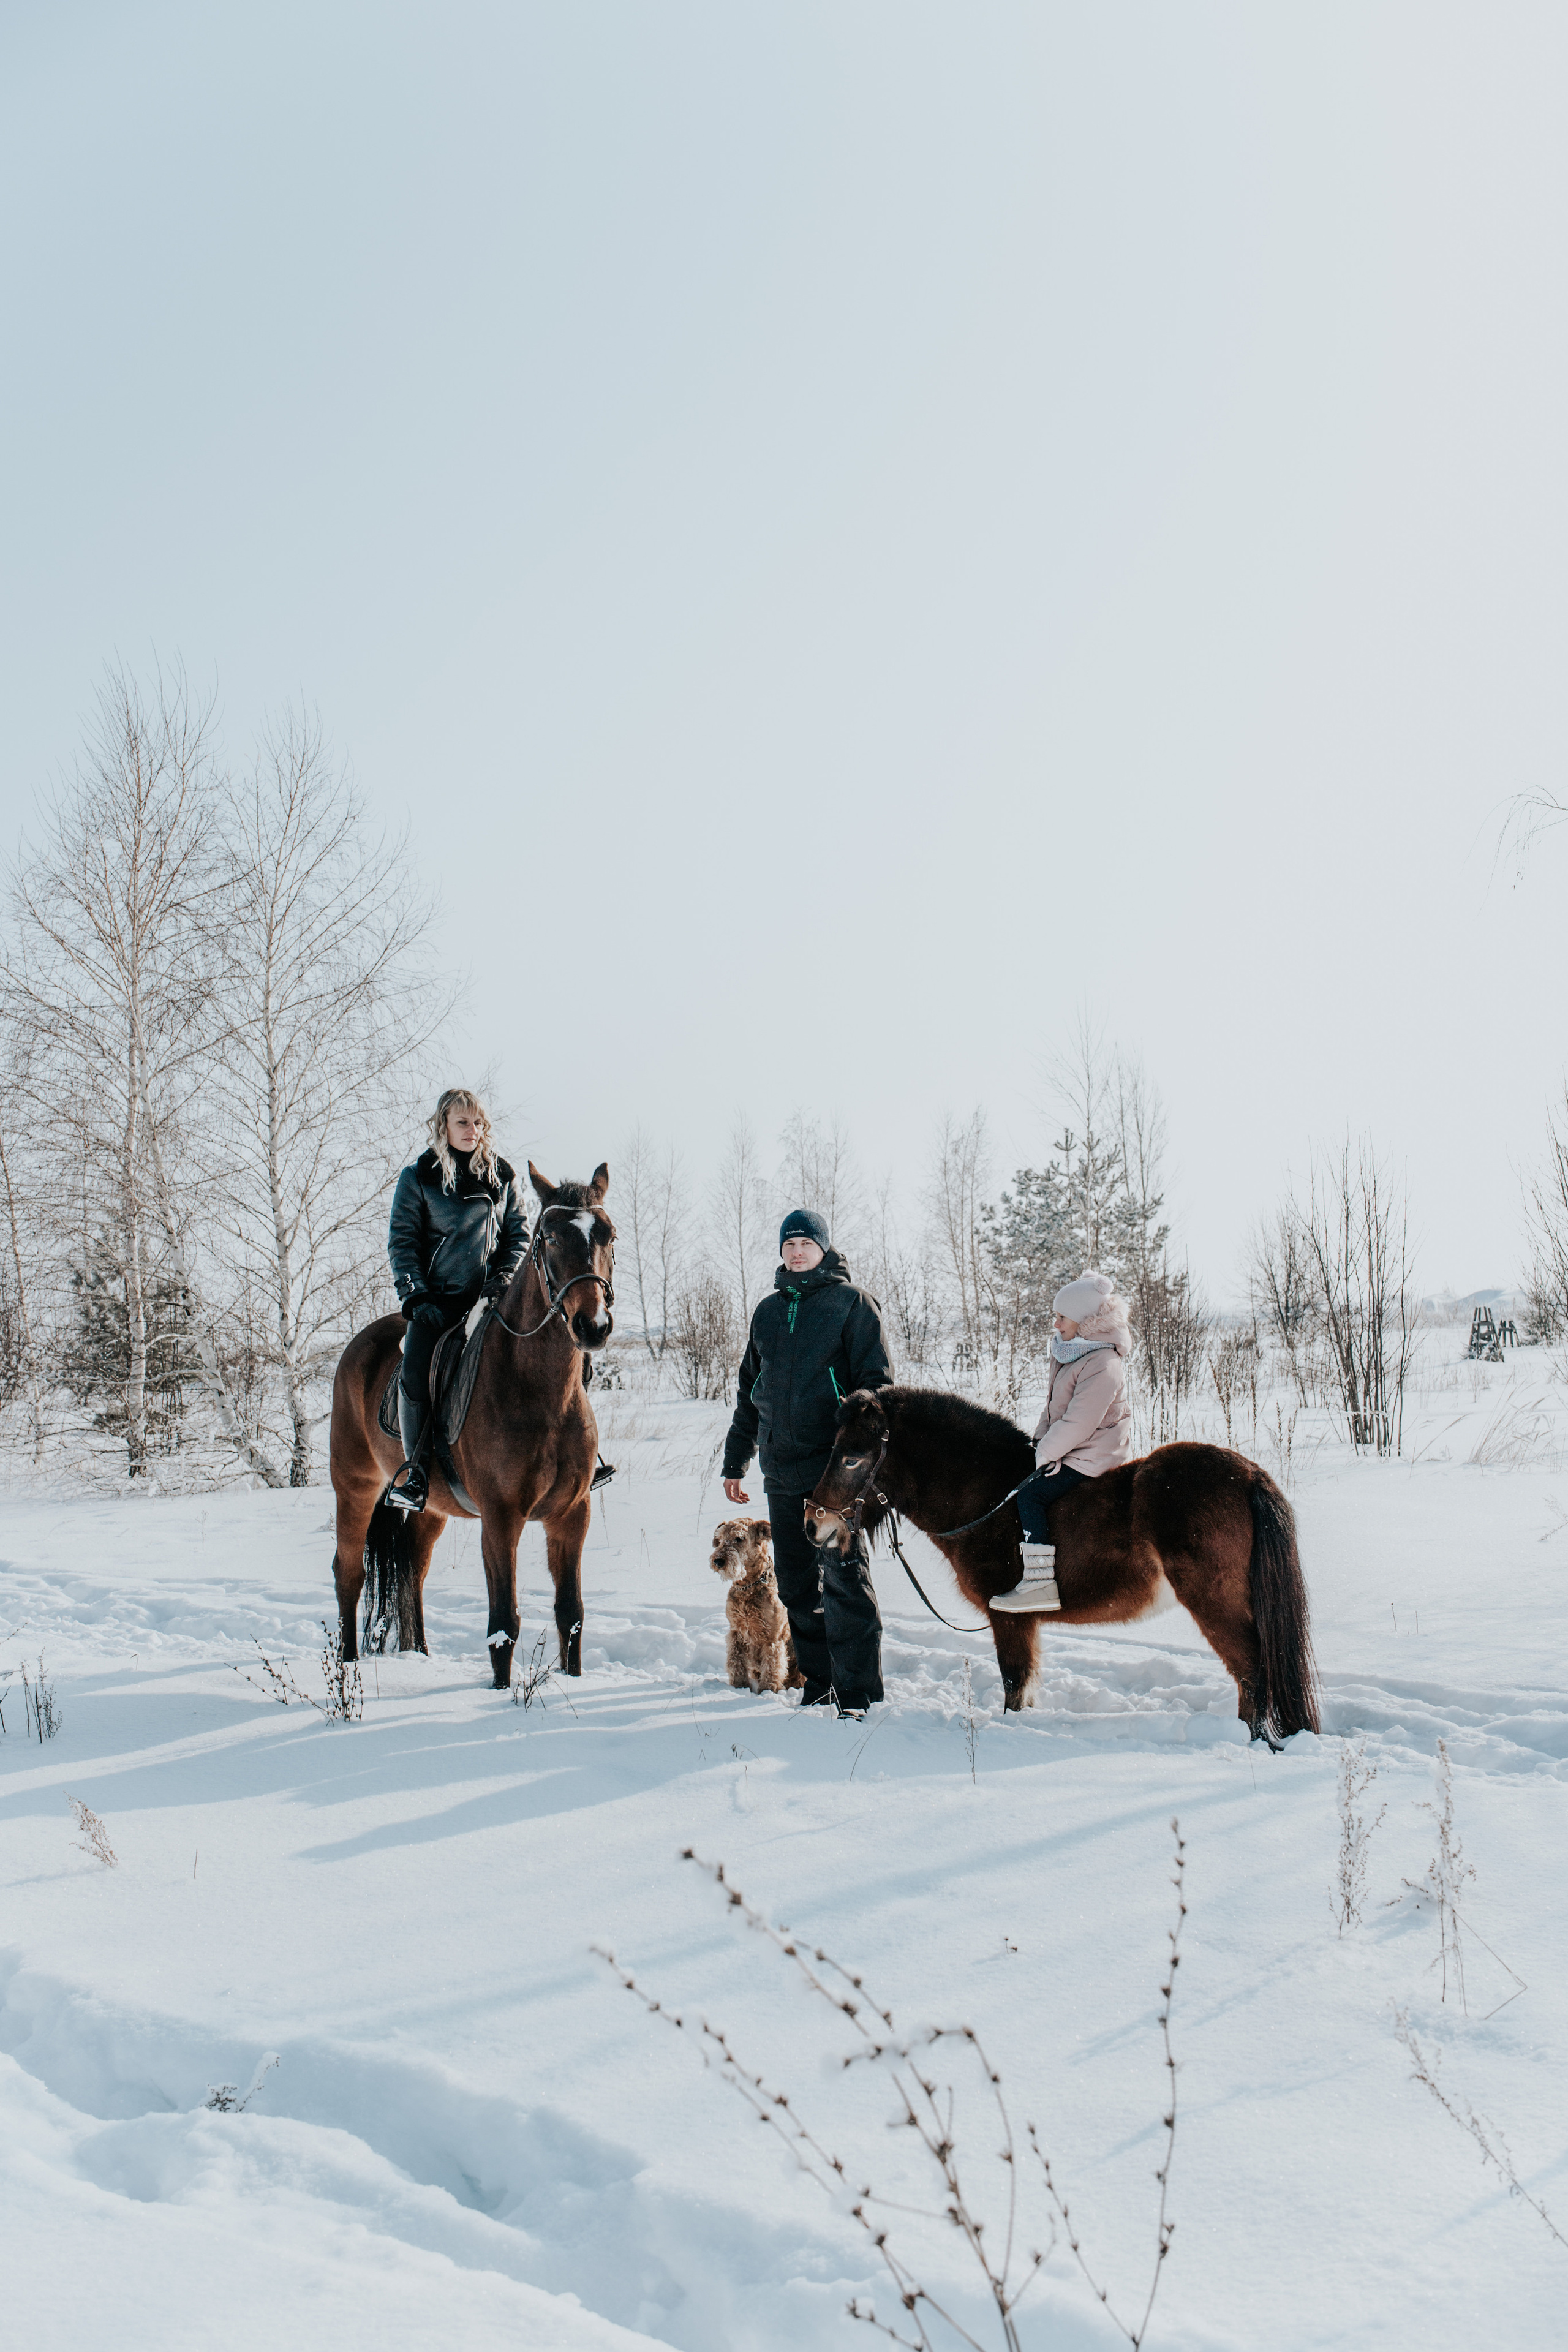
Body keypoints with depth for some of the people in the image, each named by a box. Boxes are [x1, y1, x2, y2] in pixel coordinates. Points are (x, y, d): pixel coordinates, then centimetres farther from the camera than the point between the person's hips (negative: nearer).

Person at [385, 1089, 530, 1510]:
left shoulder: (503, 1176, 12)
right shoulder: (418, 1178, 4)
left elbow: (519, 1232, 12)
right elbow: (402, 1241, 1)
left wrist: (506, 1277, -5)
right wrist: (416, 1296, -10)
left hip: (491, 1295, 2)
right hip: (438, 1297, -2)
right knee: (416, 1375, -25)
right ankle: (415, 1466, -9)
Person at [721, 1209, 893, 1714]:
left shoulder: (852, 1302, 0)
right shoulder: (768, 1311, 16)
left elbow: (875, 1382, -4)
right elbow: (749, 1391, 22)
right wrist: (734, 1462, 21)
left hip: (835, 1462, -6)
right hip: (781, 1467, 6)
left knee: (843, 1574, -8)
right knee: (795, 1581, 9)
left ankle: (857, 1692, -6)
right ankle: (817, 1684, 19)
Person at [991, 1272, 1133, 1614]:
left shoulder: (1102, 1367, -23)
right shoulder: (1071, 1351, 10)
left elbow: (1077, 1423, -25)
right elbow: (1056, 1406, 19)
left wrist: (1046, 1452, -16)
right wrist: (1042, 1438, 6)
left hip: (1092, 1455, -11)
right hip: (1070, 1447, 11)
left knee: (1031, 1496, -19)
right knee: (1030, 1491, 15)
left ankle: (1041, 1584, -23)